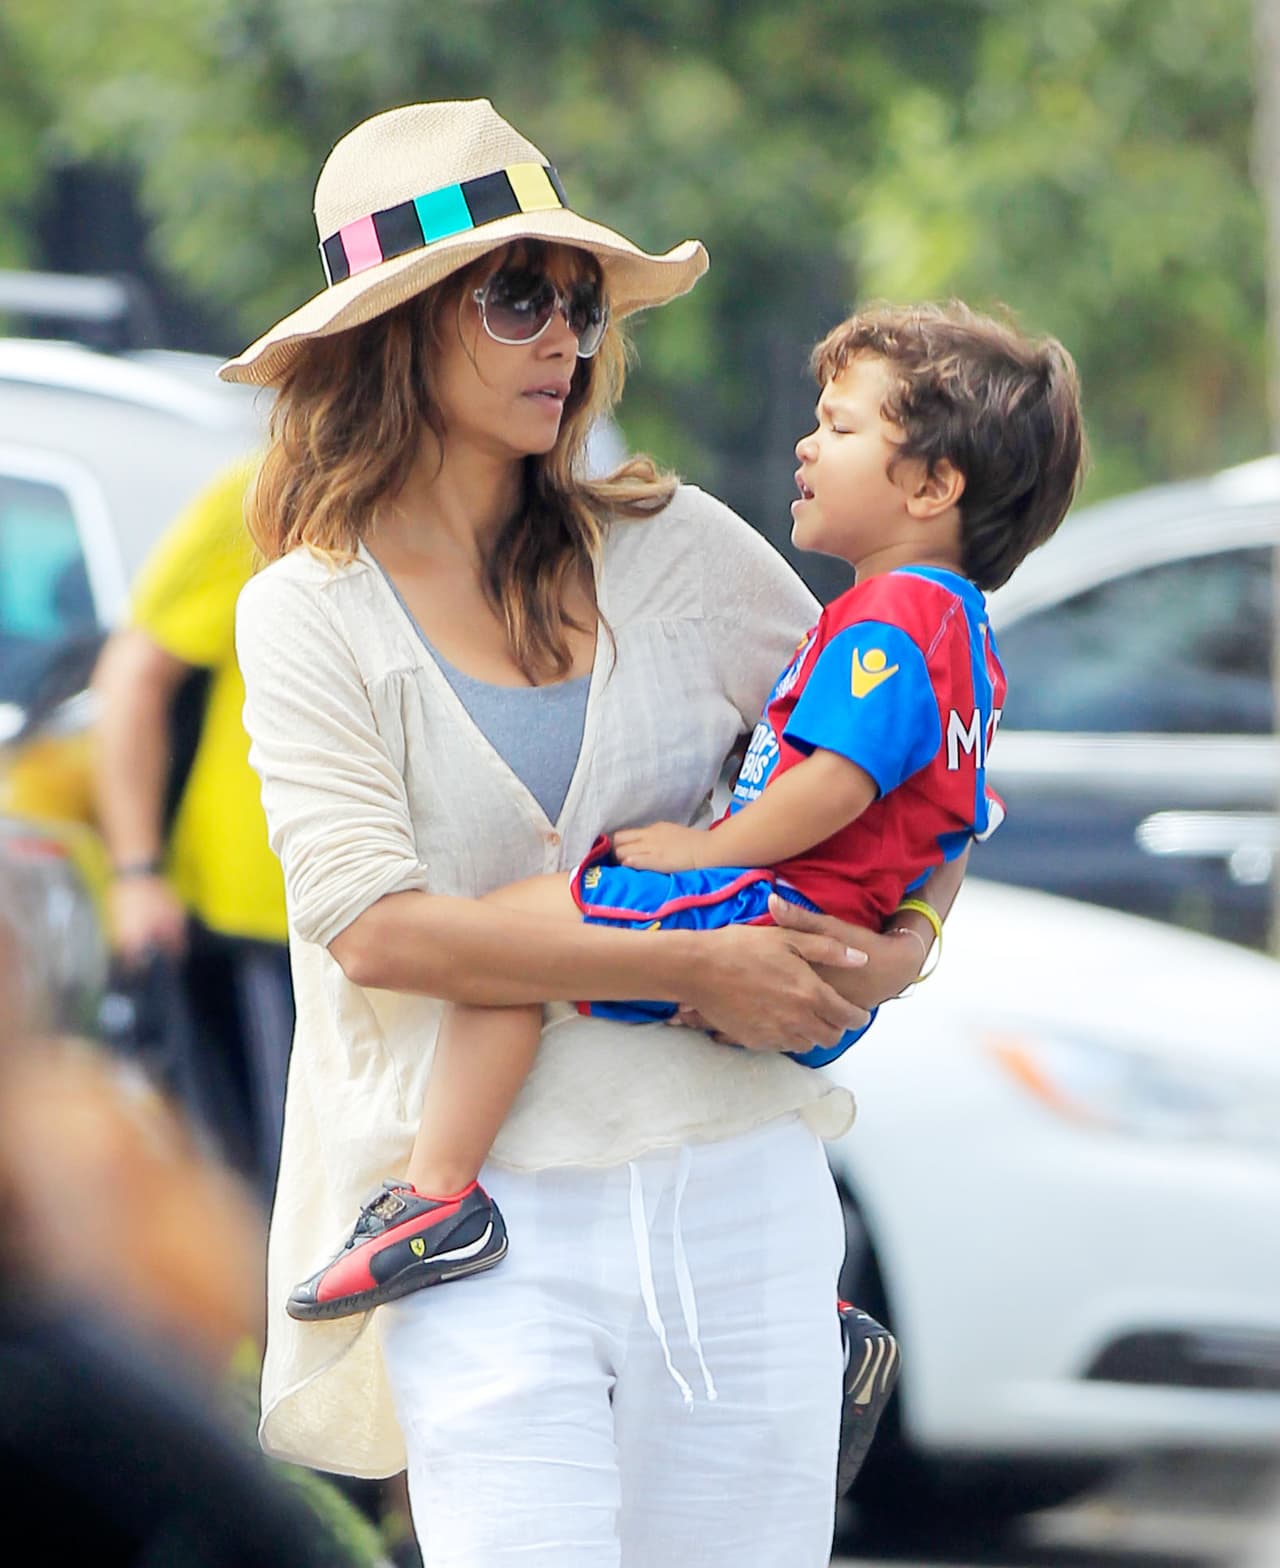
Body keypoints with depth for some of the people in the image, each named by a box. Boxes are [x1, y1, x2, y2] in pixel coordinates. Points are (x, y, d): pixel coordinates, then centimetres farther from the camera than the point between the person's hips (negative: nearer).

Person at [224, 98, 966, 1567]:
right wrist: (696, 969, -14)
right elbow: (372, 925, -10)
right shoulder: (311, 615, 2)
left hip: (734, 1186, 2)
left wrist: (909, 940, -1)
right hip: (489, 1226, -2)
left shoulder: (676, 551, 7)